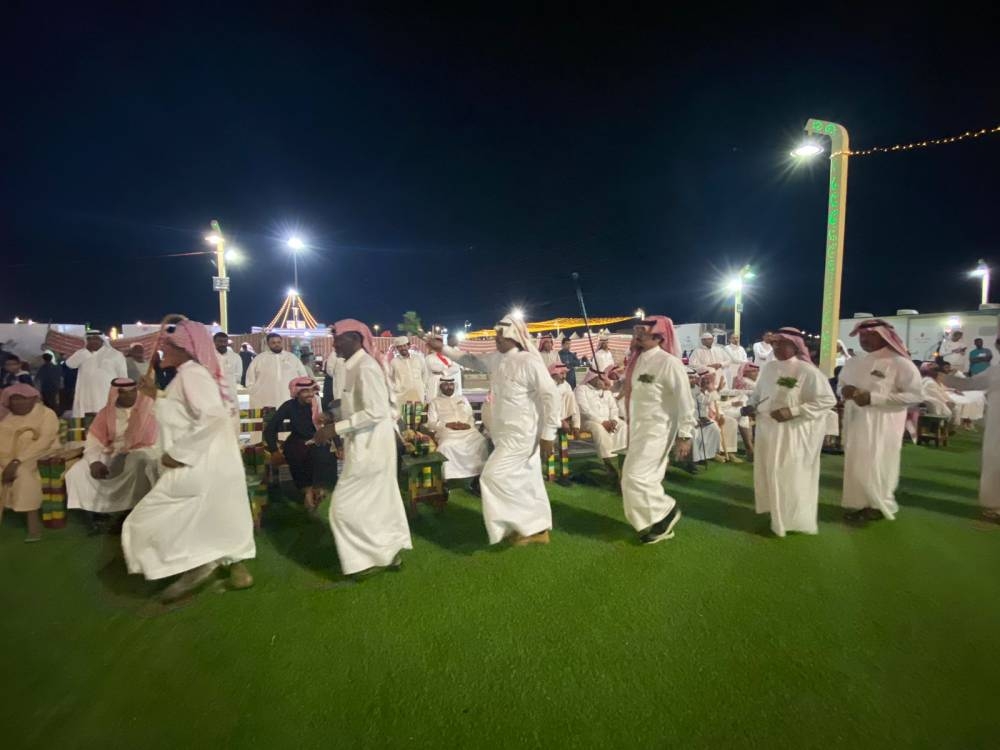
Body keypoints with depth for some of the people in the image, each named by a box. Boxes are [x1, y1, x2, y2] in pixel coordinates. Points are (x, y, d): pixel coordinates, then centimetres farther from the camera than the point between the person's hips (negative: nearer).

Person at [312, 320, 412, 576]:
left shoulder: (366, 367, -19)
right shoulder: (356, 366, 10)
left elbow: (376, 412, -26)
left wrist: (336, 428, -24)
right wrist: (335, 423, 11)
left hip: (369, 447, -10)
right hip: (367, 445, 10)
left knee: (347, 505, 0)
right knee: (379, 501, 17)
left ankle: (373, 556, 13)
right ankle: (390, 552, 29)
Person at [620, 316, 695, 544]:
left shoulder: (668, 362, -17)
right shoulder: (637, 360, 7)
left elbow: (685, 400, -16)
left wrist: (685, 434, -15)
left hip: (657, 429, -8)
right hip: (639, 428, 8)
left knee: (636, 477, -9)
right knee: (648, 478, 14)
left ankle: (667, 510, 16)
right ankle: (659, 523, 30)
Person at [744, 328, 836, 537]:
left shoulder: (807, 371, -15)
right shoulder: (768, 367, 5)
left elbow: (827, 400, -17)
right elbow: (758, 393, 16)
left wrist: (792, 411, -24)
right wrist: (751, 406, -4)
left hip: (794, 433, -6)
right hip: (768, 430, 7)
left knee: (791, 476, 3)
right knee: (769, 473, 16)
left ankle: (794, 520, 21)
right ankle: (775, 512, 35)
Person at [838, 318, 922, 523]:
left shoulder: (899, 363, -9)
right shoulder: (853, 362, 8)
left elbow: (914, 395, -15)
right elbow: (840, 384, 20)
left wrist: (874, 398, -21)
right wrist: (844, 390, -4)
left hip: (882, 424, -5)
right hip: (855, 422, 5)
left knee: (876, 464, 2)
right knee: (855, 463, 8)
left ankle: (878, 505, 19)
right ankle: (858, 503, 20)